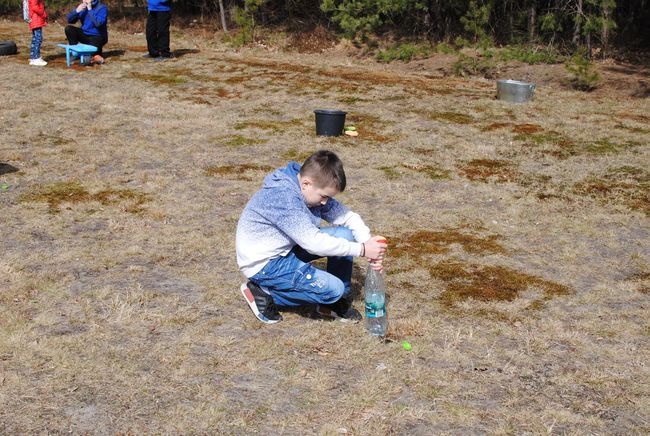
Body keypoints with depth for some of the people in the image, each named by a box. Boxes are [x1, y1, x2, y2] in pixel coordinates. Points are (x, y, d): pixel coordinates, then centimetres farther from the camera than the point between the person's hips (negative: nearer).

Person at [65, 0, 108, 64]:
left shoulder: (102, 8, -17)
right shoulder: (82, 6, 1)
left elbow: (98, 23, -33)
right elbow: (70, 20, -2)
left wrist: (90, 9, -31)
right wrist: (77, 11, -19)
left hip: (97, 37, -6)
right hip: (85, 34, 6)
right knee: (68, 28, -16)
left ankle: (97, 55, 7)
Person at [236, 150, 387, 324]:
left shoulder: (312, 190, -4)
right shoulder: (283, 197, -31)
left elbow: (350, 218, 0)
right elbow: (313, 242, -34)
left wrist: (368, 243, -19)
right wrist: (362, 249, -30)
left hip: (286, 248, 9)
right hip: (264, 263, -9)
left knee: (345, 234, -5)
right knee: (334, 289, -19)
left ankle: (334, 302, 7)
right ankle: (263, 292, -5)